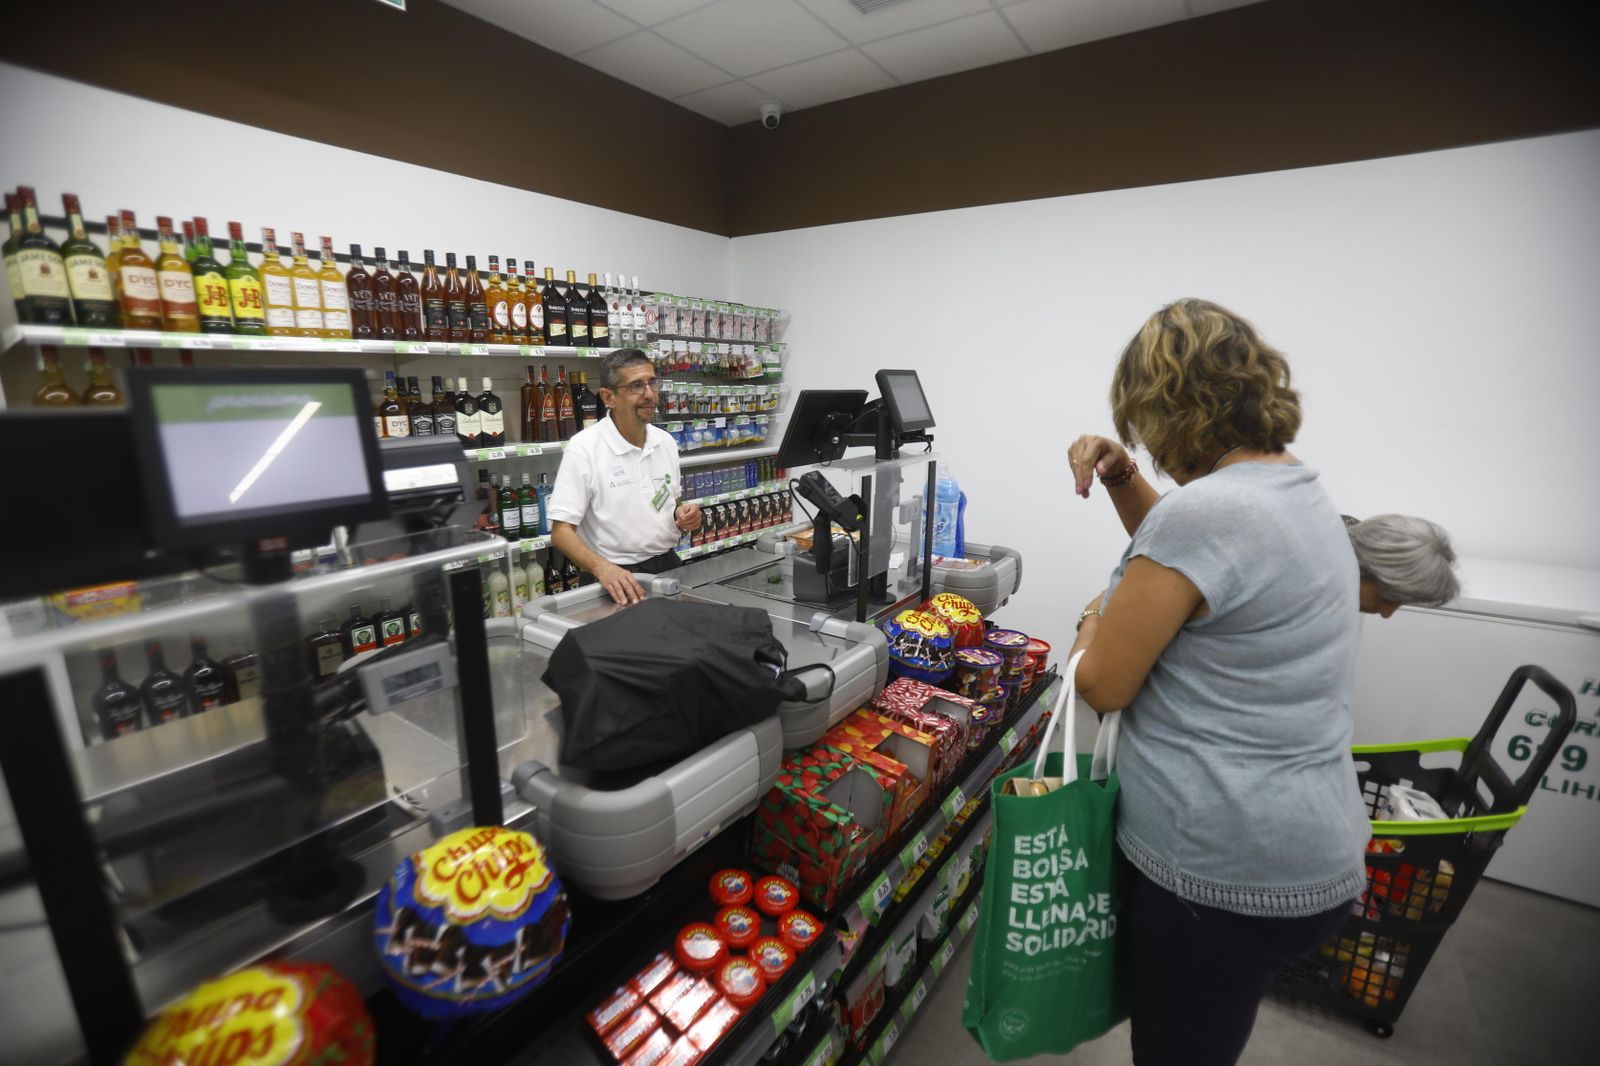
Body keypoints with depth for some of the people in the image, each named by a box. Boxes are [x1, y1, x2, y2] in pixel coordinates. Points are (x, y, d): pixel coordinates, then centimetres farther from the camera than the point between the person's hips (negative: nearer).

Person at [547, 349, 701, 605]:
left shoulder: (666, 441, 7)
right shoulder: (583, 449, -10)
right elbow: (561, 532, -12)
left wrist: (683, 515, -3)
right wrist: (602, 567, -29)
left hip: (668, 567, 4)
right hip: (615, 577, -4)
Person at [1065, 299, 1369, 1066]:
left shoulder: (1201, 510, -26)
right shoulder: (1299, 490, 5)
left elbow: (1103, 686, -20)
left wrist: (1095, 619, 1)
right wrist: (1124, 481, 7)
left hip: (1222, 874, -9)